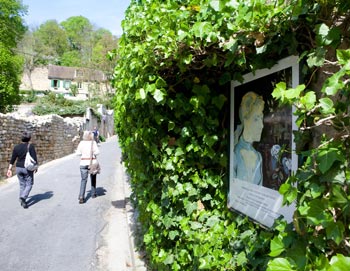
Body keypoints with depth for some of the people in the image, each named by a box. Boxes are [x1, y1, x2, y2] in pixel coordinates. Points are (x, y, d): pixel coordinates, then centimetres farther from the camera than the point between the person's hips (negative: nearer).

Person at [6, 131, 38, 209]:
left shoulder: (16, 147, 1)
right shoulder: (30, 146, -12)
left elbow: (12, 159, 1)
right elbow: (34, 158, -13)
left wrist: (9, 169, 6)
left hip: (18, 168, 5)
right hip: (28, 168, -5)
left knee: (22, 184, 17)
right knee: (29, 184, 7)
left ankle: (22, 201, 21)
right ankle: (23, 198, -14)